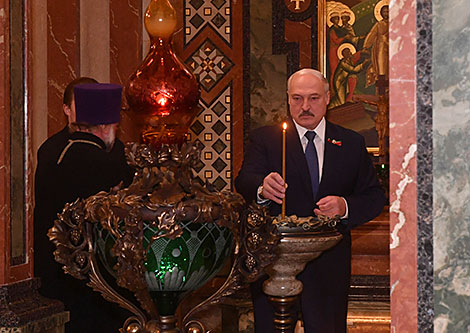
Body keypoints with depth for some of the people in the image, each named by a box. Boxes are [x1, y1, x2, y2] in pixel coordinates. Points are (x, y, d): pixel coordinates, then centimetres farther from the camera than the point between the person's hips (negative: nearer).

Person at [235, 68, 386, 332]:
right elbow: (244, 181, -13)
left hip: (329, 264, 1)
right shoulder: (265, 139, 4)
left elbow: (375, 197, 7)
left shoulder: (352, 144, 9)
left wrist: (345, 207, -14)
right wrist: (262, 188, -37)